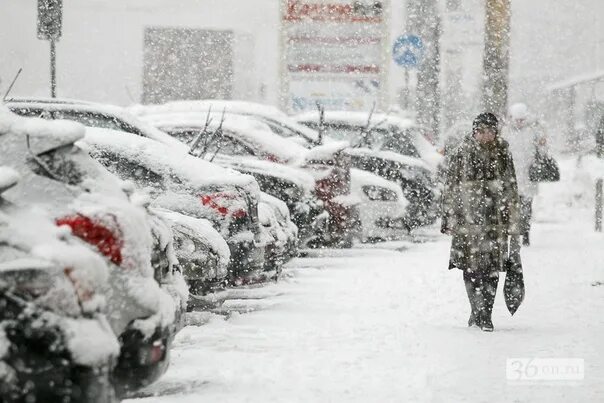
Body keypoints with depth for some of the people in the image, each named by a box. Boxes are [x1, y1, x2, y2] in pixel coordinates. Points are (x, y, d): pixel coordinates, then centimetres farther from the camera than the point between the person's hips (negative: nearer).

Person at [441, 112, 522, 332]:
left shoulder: (503, 155, 9)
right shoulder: (462, 154, 2)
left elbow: (511, 190, 14)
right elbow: (450, 188, 4)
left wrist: (513, 223, 11)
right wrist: (449, 219, -1)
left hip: (495, 219, 2)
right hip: (468, 219, -2)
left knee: (492, 268, 0)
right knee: (472, 266, -6)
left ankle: (484, 314, 8)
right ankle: (479, 311, 2)